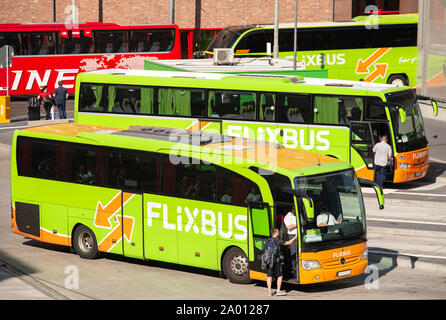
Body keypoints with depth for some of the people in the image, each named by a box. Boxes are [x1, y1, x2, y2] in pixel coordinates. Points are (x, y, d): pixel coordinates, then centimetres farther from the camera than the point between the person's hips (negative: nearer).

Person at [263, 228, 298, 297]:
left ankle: (269, 292, 10)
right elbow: (288, 242, -6)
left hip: (268, 261, 5)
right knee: (280, 276, 6)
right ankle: (278, 291, 5)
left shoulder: (268, 241, 7)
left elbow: (265, 250, 14)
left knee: (269, 276, 9)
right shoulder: (277, 241, -10)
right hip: (275, 261, -5)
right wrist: (295, 237, 7)